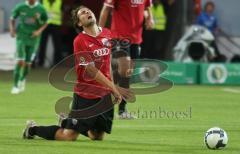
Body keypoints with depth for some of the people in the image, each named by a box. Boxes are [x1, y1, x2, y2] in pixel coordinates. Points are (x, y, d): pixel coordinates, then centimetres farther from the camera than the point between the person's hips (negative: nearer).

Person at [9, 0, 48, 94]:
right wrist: (12, 29, -8)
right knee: (20, 61, -14)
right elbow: (12, 19, 8)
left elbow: (45, 23, 7)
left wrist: (39, 31, -10)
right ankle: (16, 85, -5)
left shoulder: (40, 9, -5)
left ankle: (22, 80, 37)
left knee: (27, 63, 7)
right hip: (21, 37, -1)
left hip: (33, 39, 1)